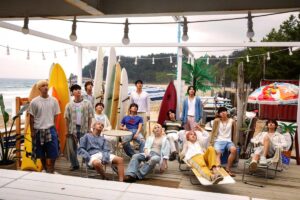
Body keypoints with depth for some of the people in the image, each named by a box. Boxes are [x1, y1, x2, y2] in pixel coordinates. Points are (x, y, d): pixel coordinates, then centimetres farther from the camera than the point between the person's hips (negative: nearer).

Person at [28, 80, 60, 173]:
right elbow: (31, 118, 2)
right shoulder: (34, 102, -3)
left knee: (52, 153, -2)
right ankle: (45, 171, 29)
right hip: (38, 130, 0)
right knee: (41, 154, 11)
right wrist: (32, 131, 1)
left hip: (50, 130, 0)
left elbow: (55, 116, 7)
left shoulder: (54, 100, 1)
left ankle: (50, 171, 13)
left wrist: (53, 127, 2)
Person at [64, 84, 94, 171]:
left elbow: (90, 117, 1)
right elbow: (67, 119, 4)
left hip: (84, 129, -1)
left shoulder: (87, 103, 0)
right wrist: (67, 131, 0)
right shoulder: (69, 105, 3)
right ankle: (74, 164, 22)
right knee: (71, 148, 7)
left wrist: (89, 129, -3)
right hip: (72, 129, 2)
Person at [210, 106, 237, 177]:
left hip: (228, 141, 2)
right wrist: (211, 142, 3)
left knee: (234, 150, -31)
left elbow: (234, 133, 13)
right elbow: (213, 132, 7)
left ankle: (228, 168, -19)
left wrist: (235, 144, 10)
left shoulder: (232, 121, 7)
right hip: (218, 141, -1)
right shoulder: (217, 120, 4)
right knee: (217, 152, -33)